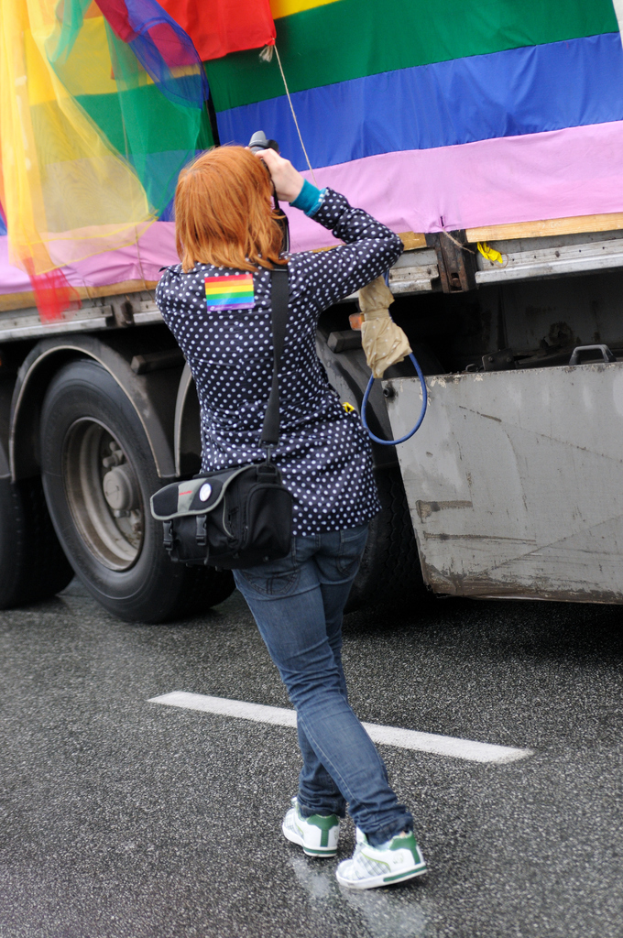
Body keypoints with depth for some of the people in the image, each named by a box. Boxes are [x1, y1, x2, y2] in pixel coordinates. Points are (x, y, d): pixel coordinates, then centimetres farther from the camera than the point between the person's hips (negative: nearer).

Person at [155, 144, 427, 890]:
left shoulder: (176, 295, -8)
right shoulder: (297, 283, -9)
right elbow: (381, 244, 8)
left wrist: (222, 184, 14)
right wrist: (303, 190, 4)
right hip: (341, 500, 2)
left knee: (312, 683, 4)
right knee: (320, 657, 22)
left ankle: (390, 836, -8)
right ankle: (319, 812, 33)